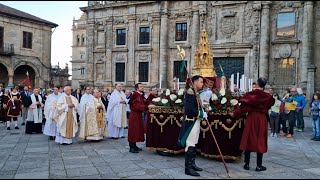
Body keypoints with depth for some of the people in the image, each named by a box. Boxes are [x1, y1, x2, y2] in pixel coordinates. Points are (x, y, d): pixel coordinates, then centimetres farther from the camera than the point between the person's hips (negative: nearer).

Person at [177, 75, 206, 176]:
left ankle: (192, 164, 27)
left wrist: (203, 112, 2)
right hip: (190, 121, -10)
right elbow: (189, 109, -24)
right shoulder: (190, 92, -17)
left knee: (193, 144, 16)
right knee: (190, 145, -6)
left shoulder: (197, 92, 14)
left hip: (196, 121, 10)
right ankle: (188, 168, -1)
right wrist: (201, 114, -17)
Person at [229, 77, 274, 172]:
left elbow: (243, 107, -6)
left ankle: (247, 164, 14)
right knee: (260, 141, 6)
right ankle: (259, 165, 9)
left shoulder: (249, 95, -8)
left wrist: (234, 114, 5)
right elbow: (269, 105, 10)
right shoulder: (267, 96, -7)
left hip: (250, 119, 1)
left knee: (248, 140, 9)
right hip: (262, 119, 0)